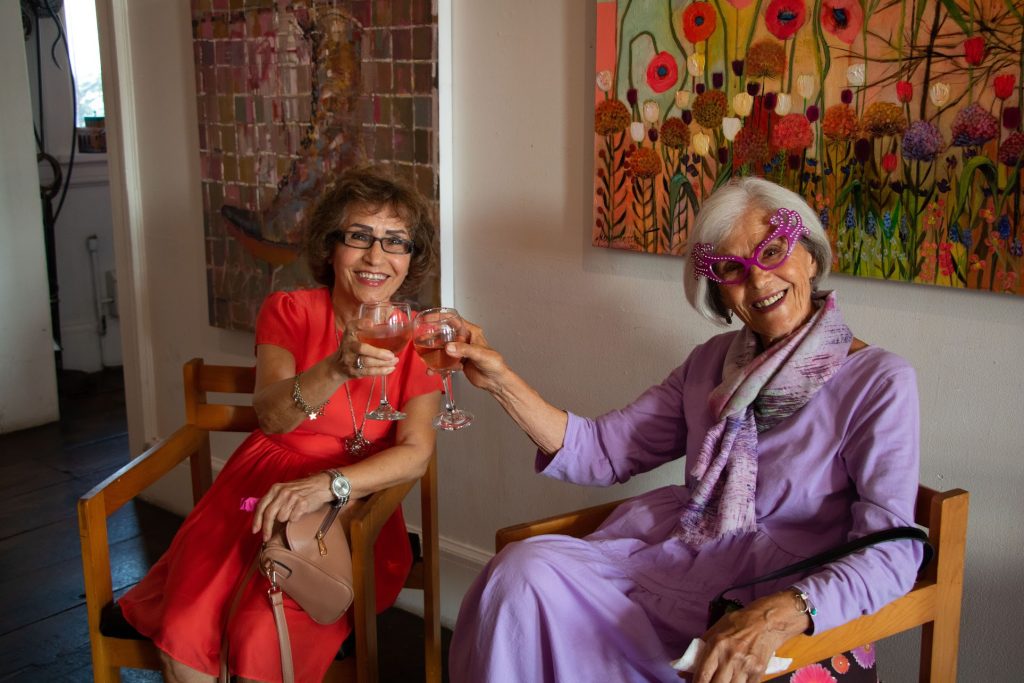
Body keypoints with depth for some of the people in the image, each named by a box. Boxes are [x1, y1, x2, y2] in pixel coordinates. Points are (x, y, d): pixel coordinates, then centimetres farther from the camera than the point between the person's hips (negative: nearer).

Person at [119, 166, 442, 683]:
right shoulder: (288, 311, 0)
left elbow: (416, 453, -10)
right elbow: (272, 416, -17)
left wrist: (328, 485, -27)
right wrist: (338, 368, -37)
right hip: (261, 486, 1)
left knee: (263, 640, -27)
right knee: (185, 636, -23)